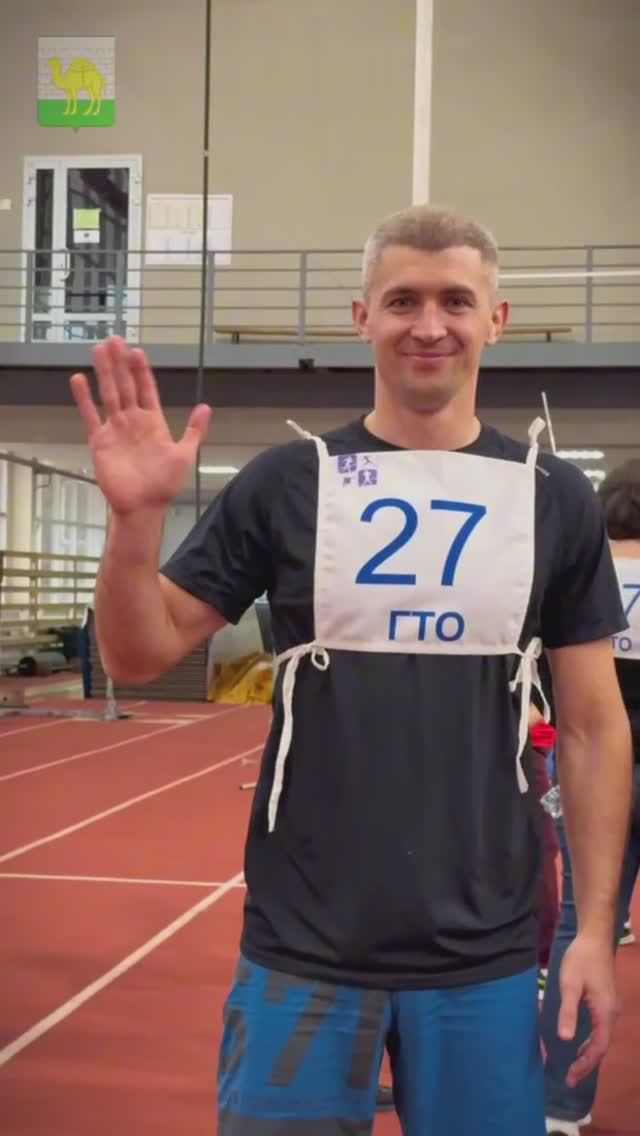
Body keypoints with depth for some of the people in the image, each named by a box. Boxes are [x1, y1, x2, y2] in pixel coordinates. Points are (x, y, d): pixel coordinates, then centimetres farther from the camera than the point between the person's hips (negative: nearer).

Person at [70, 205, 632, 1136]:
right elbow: (138, 658, -1)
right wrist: (137, 516, -18)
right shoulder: (285, 483, -2)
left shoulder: (556, 499, 1)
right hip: (304, 950, 0)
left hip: (486, 957, 1)